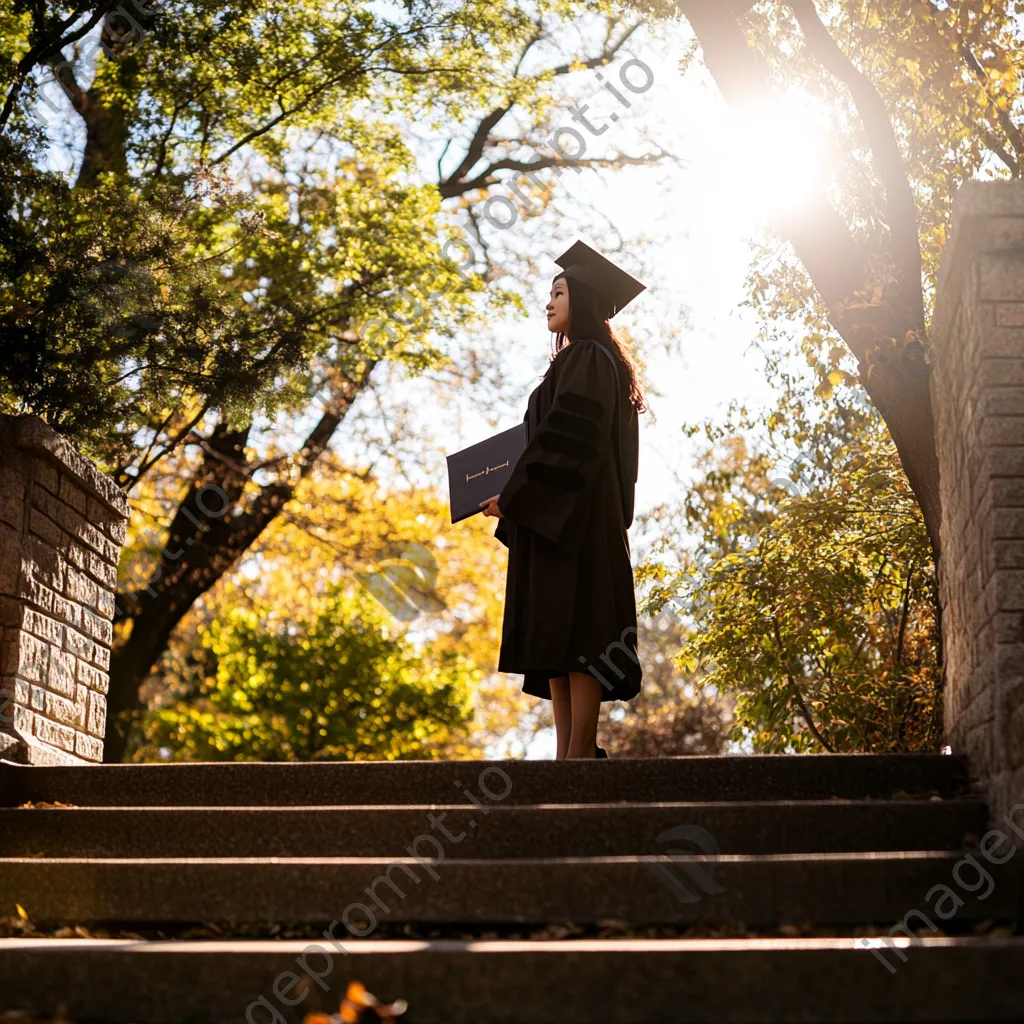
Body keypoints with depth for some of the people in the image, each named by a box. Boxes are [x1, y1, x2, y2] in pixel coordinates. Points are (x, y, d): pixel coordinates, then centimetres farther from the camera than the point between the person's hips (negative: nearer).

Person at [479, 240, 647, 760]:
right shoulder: (581, 362, 23)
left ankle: (579, 755, -14)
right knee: (554, 639, 5)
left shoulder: (586, 360, -7)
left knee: (574, 633, -13)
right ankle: (568, 753, 3)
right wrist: (517, 496, 18)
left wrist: (513, 495, -14)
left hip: (572, 517, -10)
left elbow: (565, 441, -18)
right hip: (560, 518, 10)